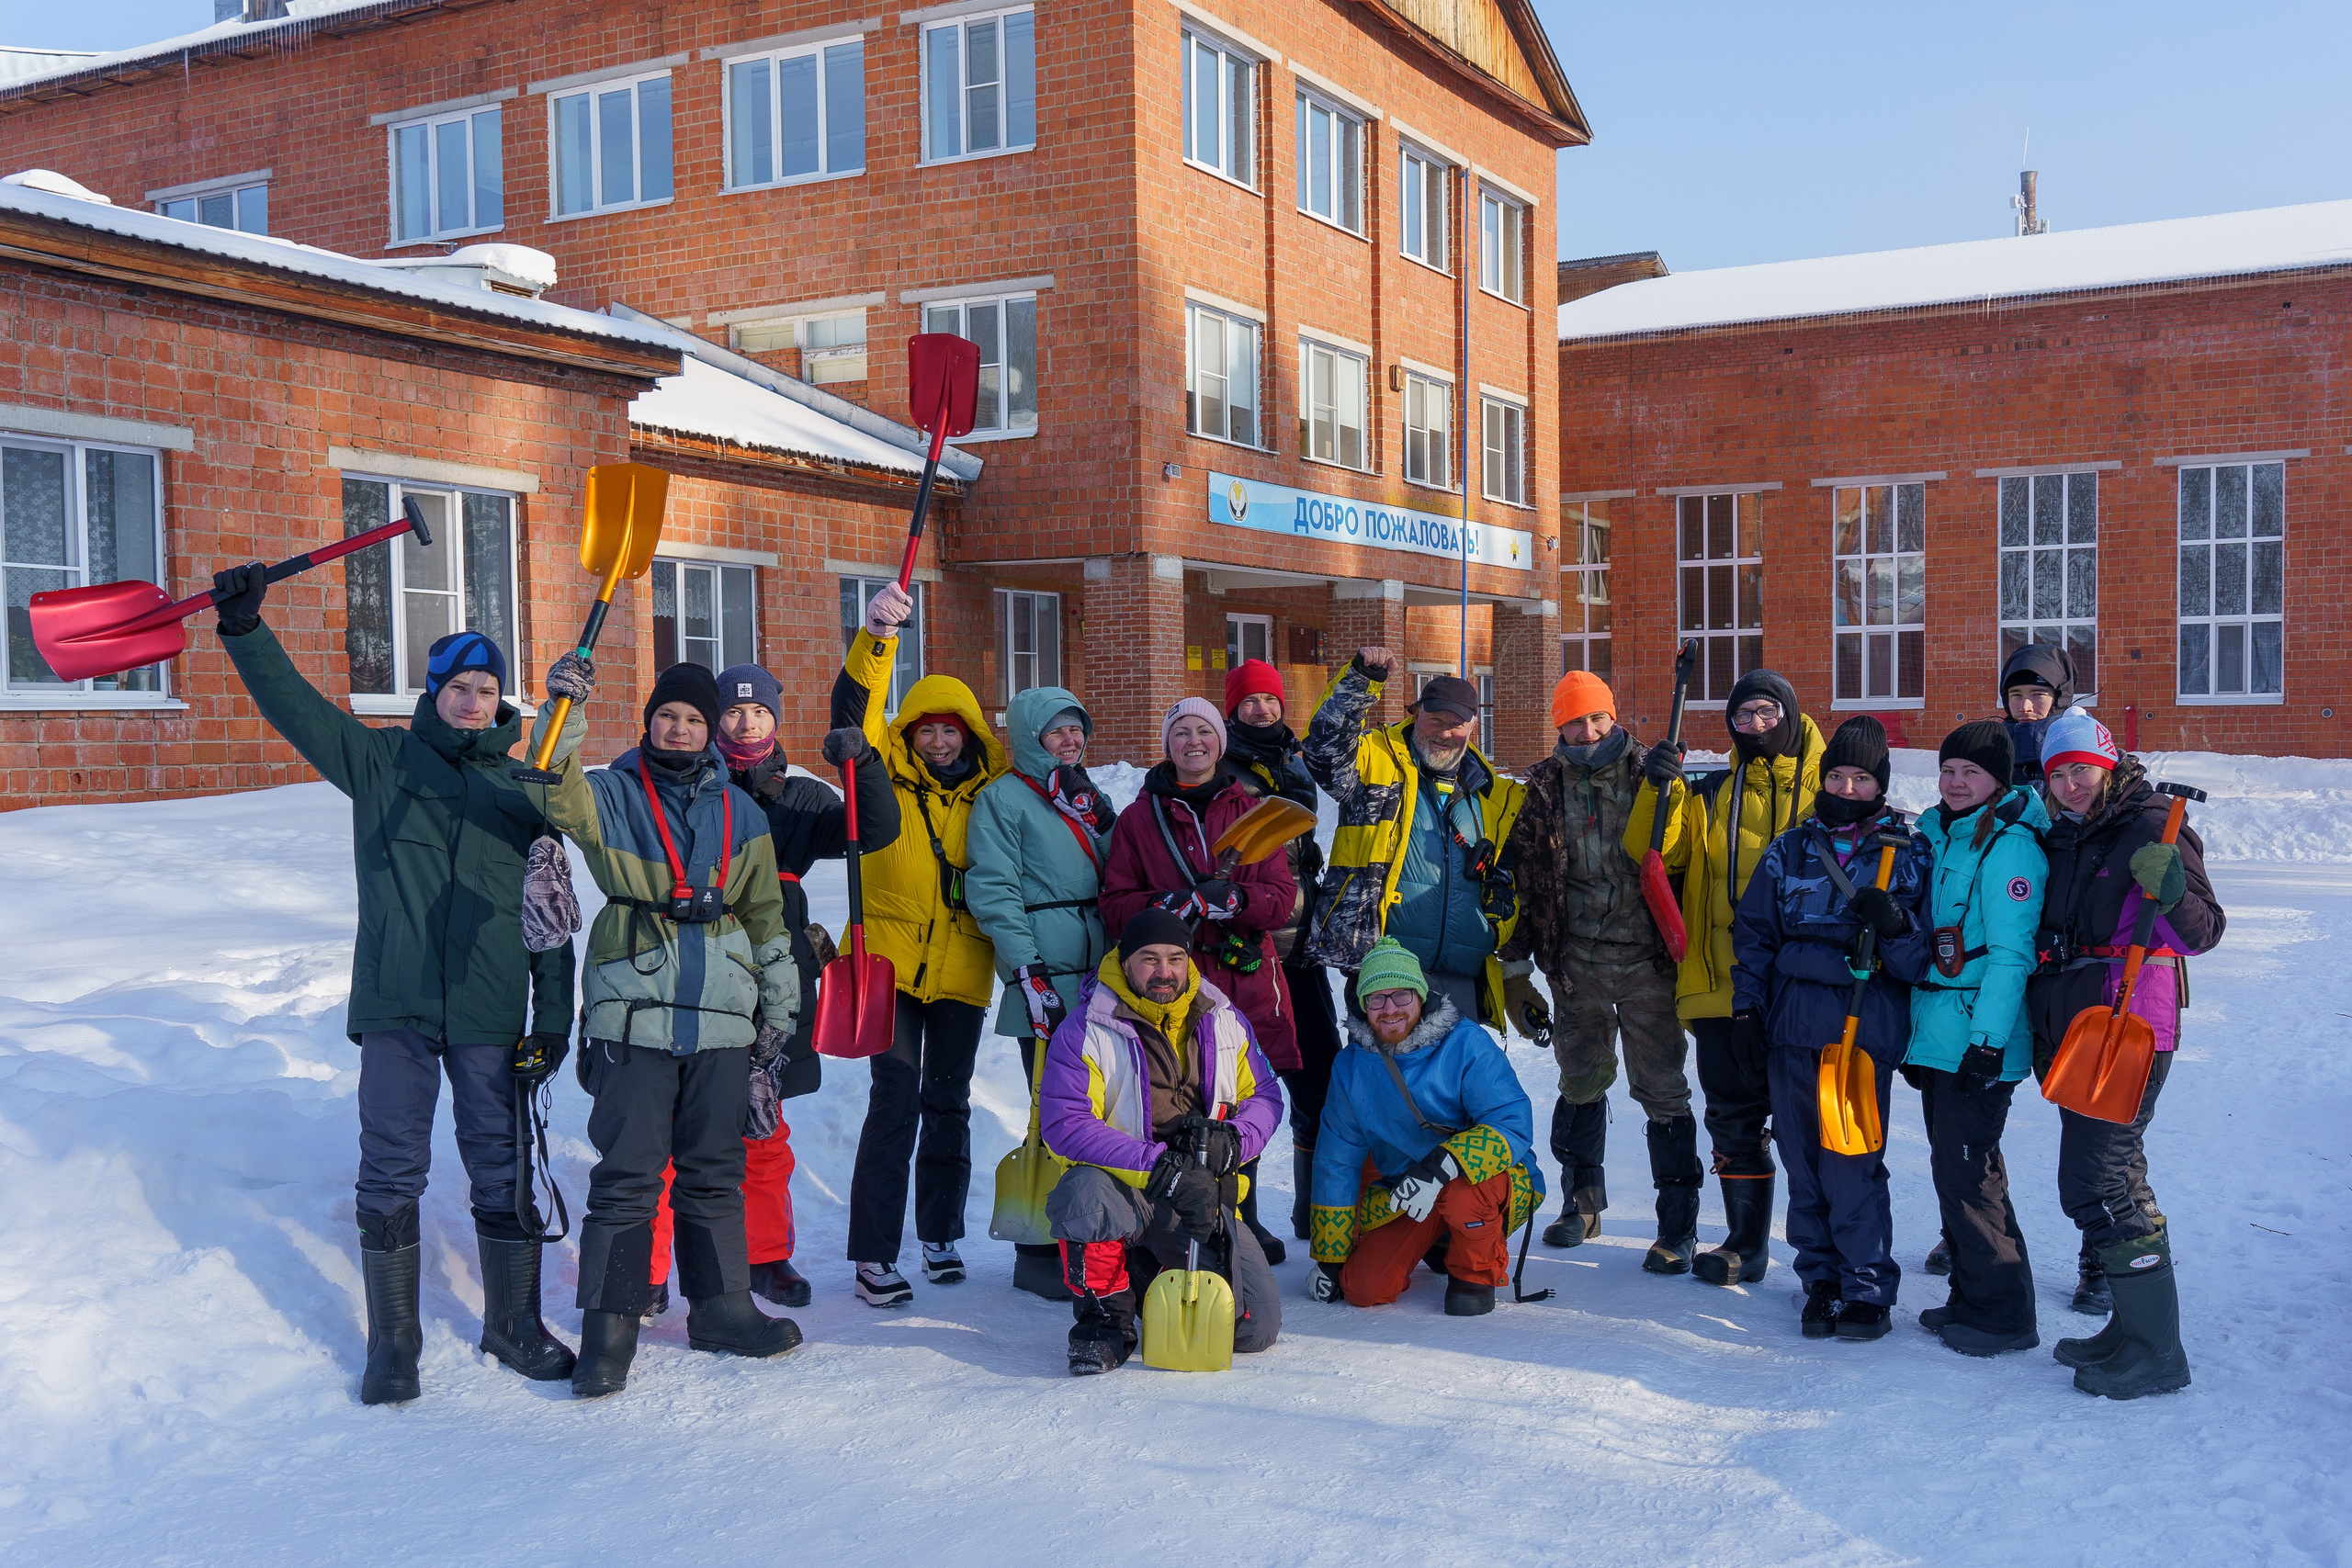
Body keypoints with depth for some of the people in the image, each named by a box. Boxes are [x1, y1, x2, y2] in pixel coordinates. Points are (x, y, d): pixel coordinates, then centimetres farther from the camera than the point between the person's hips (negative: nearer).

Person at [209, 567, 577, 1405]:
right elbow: (294, 705, -3)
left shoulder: (523, 790, 9)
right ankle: (392, 1342, 15)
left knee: (504, 1171, 7)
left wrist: (554, 1017, 4)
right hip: (396, 1005, -1)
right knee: (390, 1173, 2)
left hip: (491, 1013, 1)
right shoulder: (380, 759, 7)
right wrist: (245, 628, -19)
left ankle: (515, 1324, 22)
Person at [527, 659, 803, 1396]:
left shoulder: (741, 814, 13)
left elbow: (766, 914, 19)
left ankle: (719, 1305, 24)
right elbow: (558, 793, -19)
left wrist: (778, 1005, 17)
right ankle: (609, 1325, 5)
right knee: (627, 1174, -3)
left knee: (715, 1169, 12)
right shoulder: (613, 796, 4)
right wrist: (563, 714, -34)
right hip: (633, 1015, -3)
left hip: (723, 1019, 3)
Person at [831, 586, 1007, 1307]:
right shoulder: (887, 775, -1)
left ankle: (940, 1234, 27)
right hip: (891, 958, -3)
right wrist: (875, 637, -31)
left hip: (961, 966, 3)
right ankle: (873, 1255, -3)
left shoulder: (989, 791, 6)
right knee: (894, 1100, -9)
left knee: (948, 1103, 12)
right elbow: (855, 710, -16)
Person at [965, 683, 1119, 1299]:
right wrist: (1029, 971, -15)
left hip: (1098, 976, 7)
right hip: (1045, 981, -7)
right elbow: (992, 891, -10)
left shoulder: (1088, 797, 20)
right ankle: (1039, 1254, 3)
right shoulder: (1004, 797, -2)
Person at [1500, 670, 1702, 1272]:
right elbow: (1519, 881, 7)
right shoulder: (1542, 792, 3)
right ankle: (1582, 1202, 36)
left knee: (1662, 1092, -1)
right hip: (1576, 965, 3)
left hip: (1647, 960, -2)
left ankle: (1678, 1226, 9)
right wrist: (1514, 971, 7)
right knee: (1581, 1083, 16)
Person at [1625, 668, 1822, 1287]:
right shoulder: (1711, 795, 14)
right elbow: (1654, 848, 4)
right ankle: (1745, 1243, 21)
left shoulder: (1825, 787, 4)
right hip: (1724, 982, 4)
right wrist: (1659, 788, -13)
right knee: (1733, 1118, 10)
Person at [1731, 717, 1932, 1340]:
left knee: (1852, 1165, -7)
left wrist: (1895, 925, -17)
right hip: (1792, 1026, 3)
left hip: (1867, 1026, -3)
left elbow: (1928, 954, 3)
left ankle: (1868, 1289, 6)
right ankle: (1820, 1279, 19)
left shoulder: (1908, 855, 5)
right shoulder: (1789, 851, 13)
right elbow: (1752, 931, 19)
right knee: (1803, 1161, 6)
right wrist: (1747, 1002, 9)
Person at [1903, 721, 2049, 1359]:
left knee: (1968, 1169, -6)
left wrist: (1988, 1039, -21)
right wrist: (1913, 1036, 20)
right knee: (1951, 1165, 13)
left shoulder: (2008, 846, -12)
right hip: (1938, 1034, 9)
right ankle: (1969, 1298, 23)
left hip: (1981, 1037, -9)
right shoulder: (1938, 837, 15)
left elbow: (2011, 953, -17)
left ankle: (2003, 1313, 5)